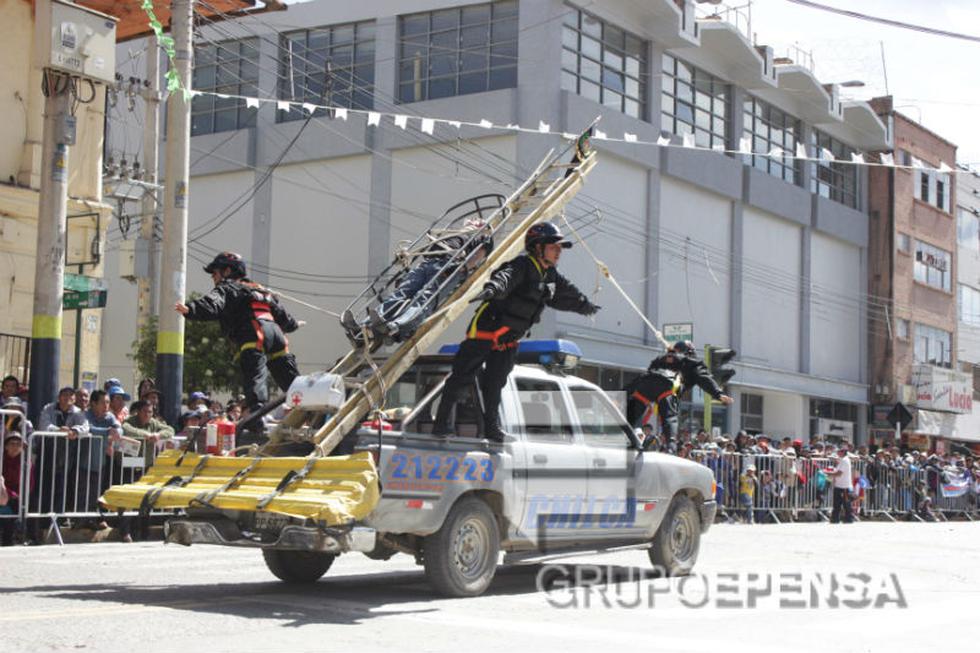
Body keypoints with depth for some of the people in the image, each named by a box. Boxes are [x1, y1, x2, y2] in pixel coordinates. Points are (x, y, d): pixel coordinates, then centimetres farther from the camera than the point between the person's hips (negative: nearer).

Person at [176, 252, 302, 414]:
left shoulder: (227, 288, 14)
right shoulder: (259, 289, 36)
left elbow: (212, 305, -10)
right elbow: (281, 314, 45)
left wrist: (189, 309, -27)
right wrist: (293, 324, 66)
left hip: (255, 335, -7)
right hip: (275, 331, 7)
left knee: (254, 377, -22)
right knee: (291, 381, 15)